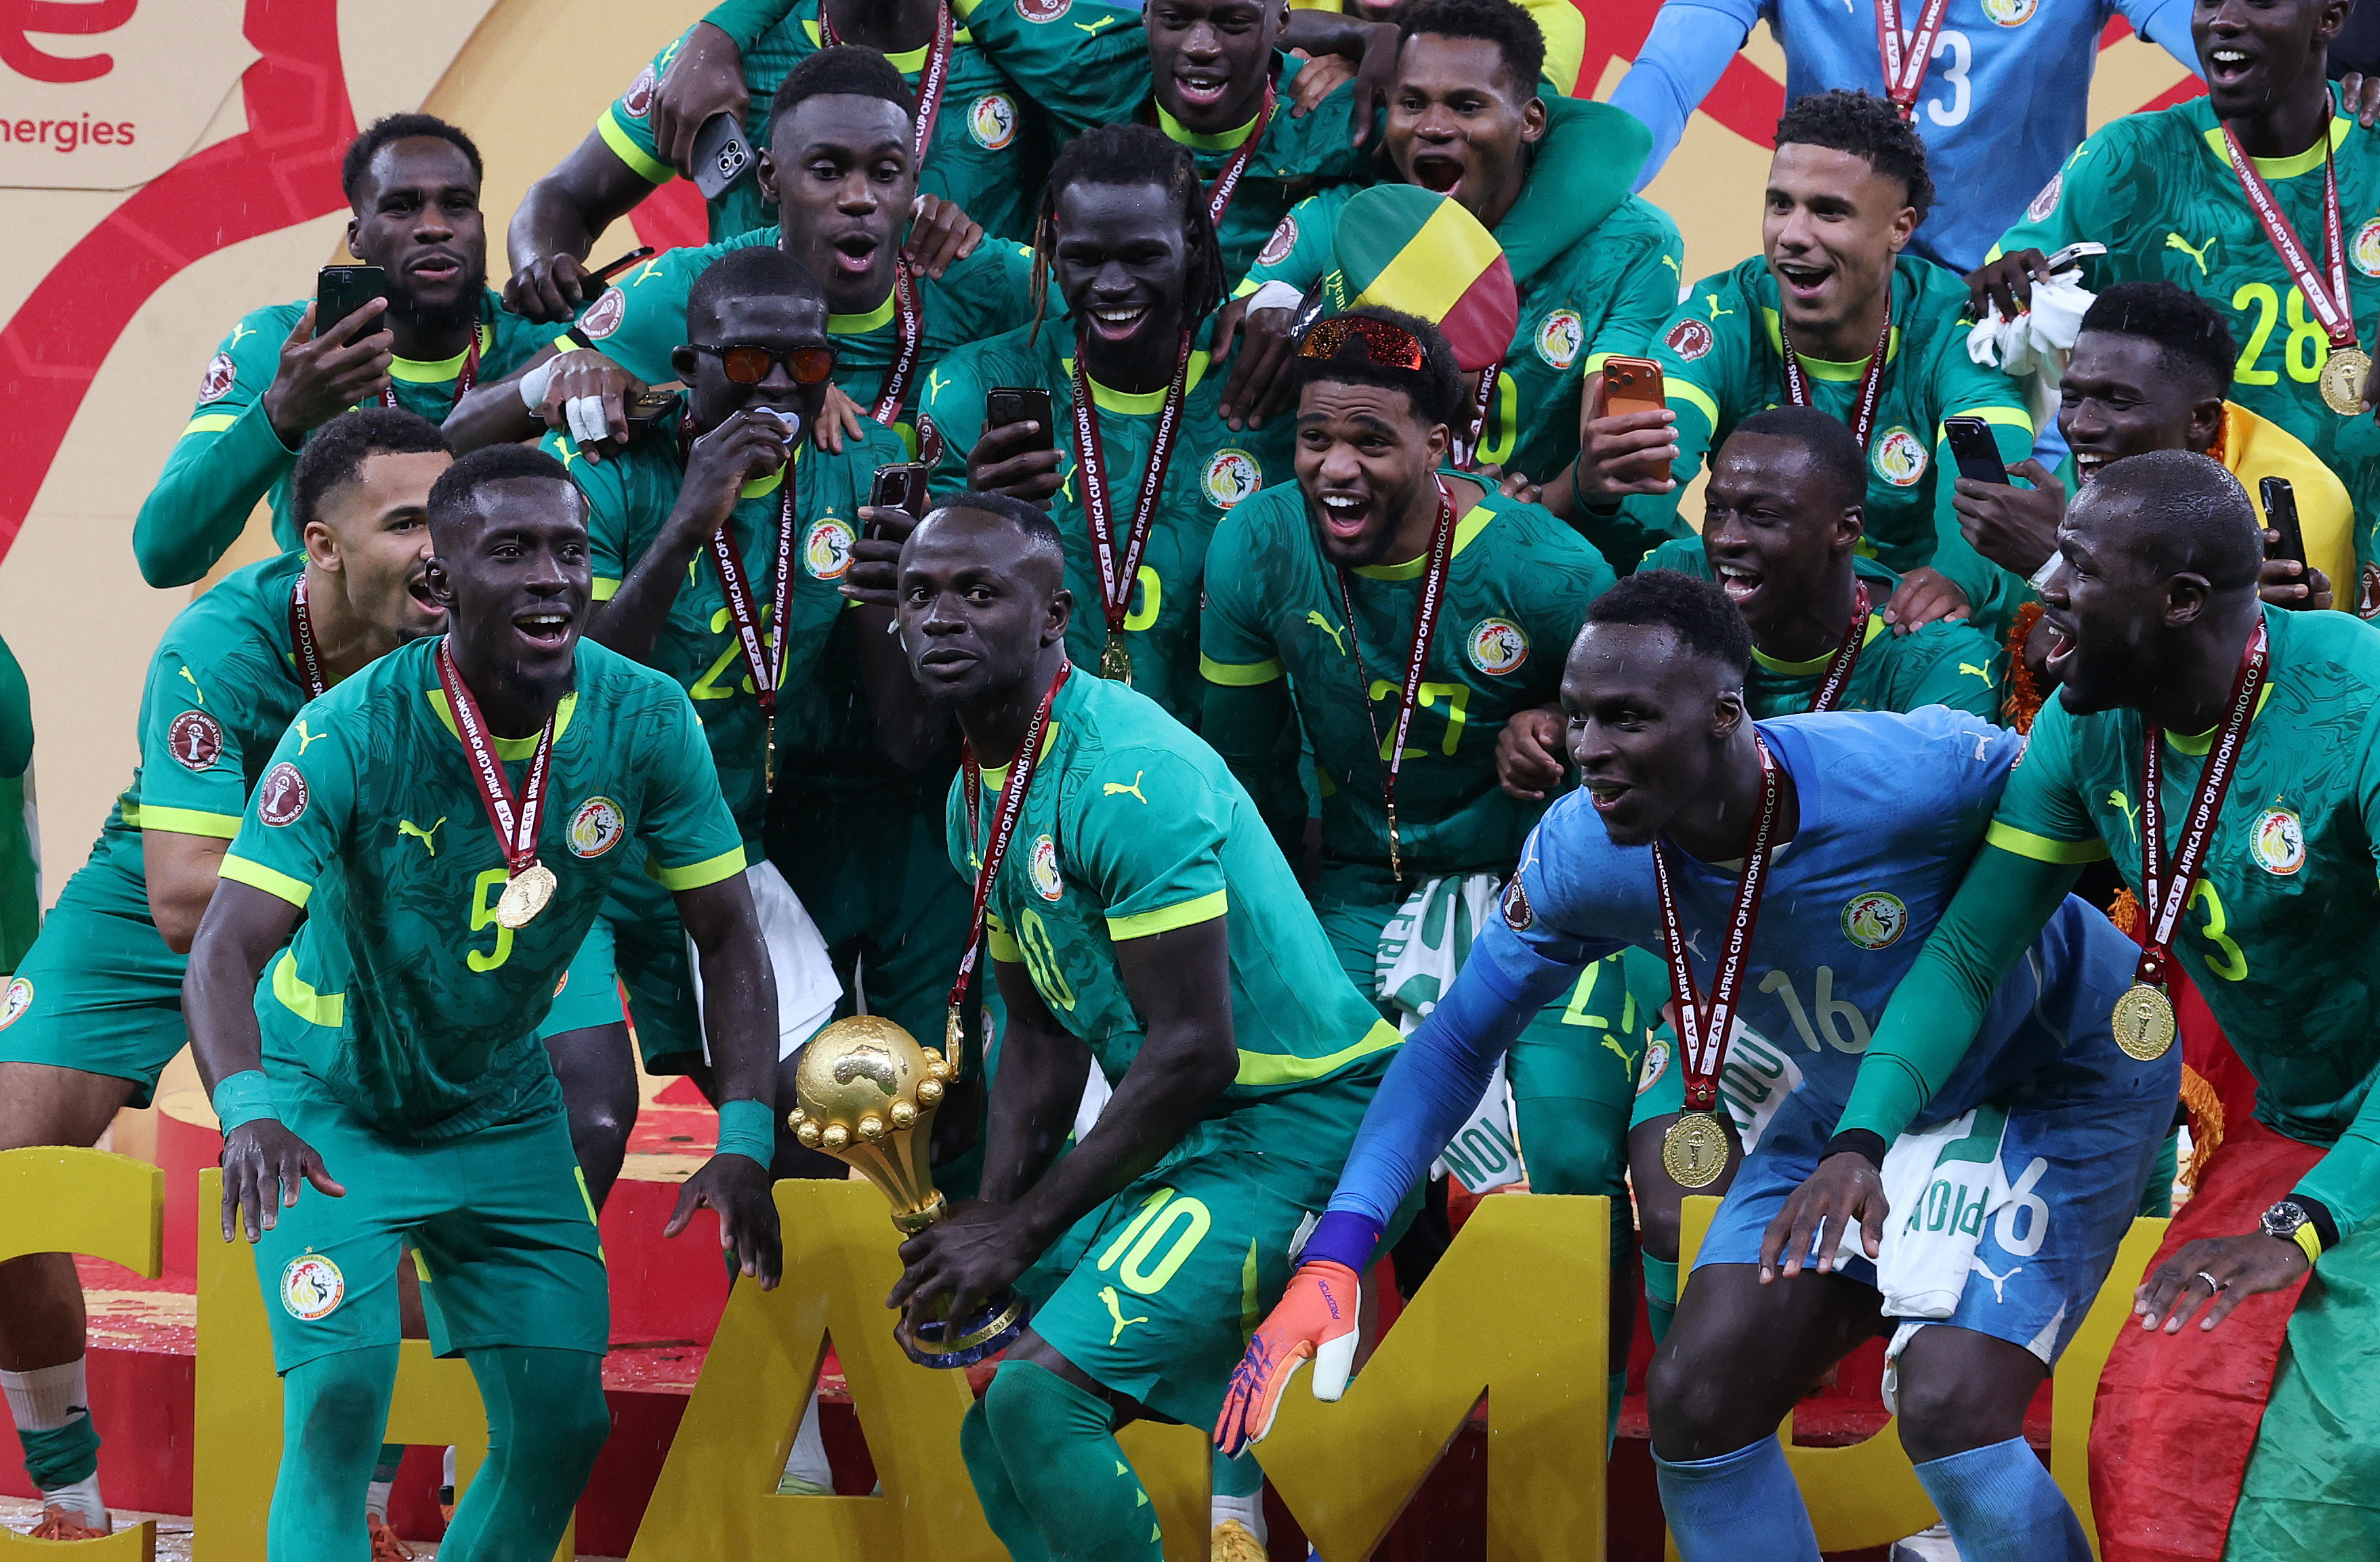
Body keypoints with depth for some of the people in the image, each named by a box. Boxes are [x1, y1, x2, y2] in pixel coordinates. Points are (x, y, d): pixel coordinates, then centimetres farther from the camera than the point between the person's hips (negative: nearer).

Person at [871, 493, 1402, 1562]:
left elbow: (1194, 1050, -23)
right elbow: (1042, 1035, 17)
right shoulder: (979, 794, 10)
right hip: (1178, 1133, 10)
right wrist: (990, 1217, 1)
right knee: (996, 1430, 12)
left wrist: (1023, 1231, -17)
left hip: (1290, 1124, -10)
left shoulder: (1128, 778, -21)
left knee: (1038, 1395, -21)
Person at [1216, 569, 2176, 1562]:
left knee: (1948, 1406, -24)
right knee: (1694, 1399, -2)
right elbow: (1459, 1039, -7)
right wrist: (1329, 1263, -16)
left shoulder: (1916, 773, -35)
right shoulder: (1581, 854, -19)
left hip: (2057, 1082, -6)